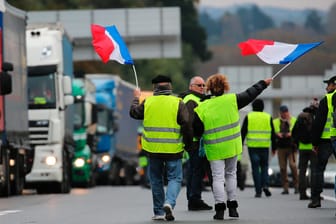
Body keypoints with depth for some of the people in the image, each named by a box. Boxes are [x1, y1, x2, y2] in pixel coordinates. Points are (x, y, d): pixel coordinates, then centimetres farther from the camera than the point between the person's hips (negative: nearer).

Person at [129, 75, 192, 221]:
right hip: (173, 149, -2)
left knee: (156, 180, 15)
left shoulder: (147, 103, 0)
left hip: (153, 149, 2)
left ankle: (159, 212, 15)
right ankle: (169, 202, -20)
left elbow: (133, 113, 18)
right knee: (174, 178, 6)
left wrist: (136, 98, 36)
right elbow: (186, 125, -10)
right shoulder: (178, 103, -6)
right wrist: (188, 143, 3)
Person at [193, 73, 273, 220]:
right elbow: (250, 94, 7)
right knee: (231, 174, 16)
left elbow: (196, 131, -7)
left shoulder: (202, 108, -10)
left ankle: (220, 207, -10)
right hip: (232, 146, 2)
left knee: (218, 177, 1)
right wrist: (263, 84, 22)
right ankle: (232, 206, 16)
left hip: (214, 150, -2)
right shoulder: (232, 100, -7)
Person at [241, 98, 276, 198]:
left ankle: (258, 191, -1)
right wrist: (274, 147, 13)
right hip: (265, 146, 1)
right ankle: (265, 185, -7)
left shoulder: (249, 117, 2)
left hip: (252, 146, -1)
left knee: (255, 167, 1)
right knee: (264, 166, 15)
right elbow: (273, 134, 7)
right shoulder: (268, 117, 6)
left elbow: (243, 132, 0)